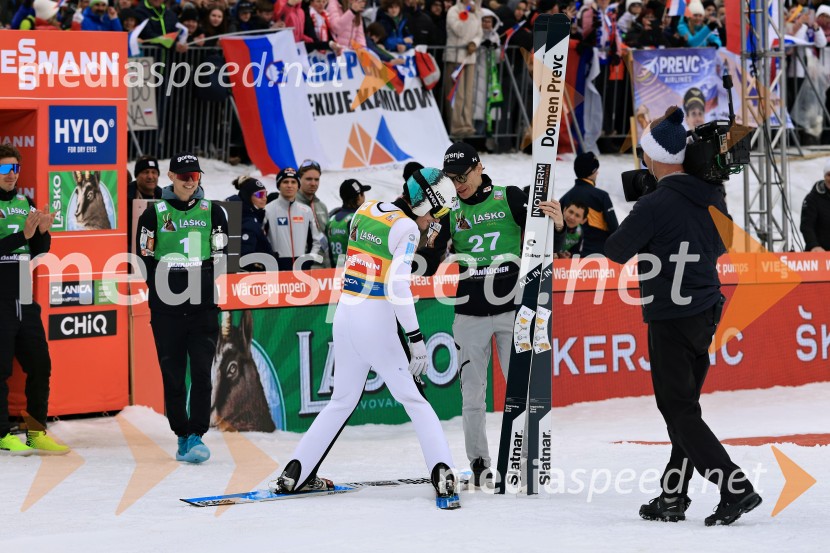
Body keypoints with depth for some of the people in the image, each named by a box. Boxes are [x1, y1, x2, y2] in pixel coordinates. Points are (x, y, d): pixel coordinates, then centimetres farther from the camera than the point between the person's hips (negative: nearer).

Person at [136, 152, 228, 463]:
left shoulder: (212, 212, 9)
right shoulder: (154, 213, 5)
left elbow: (221, 257, 8)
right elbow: (145, 258, 6)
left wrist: (200, 283, -2)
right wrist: (165, 286, -1)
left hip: (204, 308, 0)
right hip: (166, 309, 0)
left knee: (201, 371, -10)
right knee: (173, 375, 2)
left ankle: (196, 436, -11)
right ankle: (182, 436, 13)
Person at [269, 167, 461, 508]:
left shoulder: (364, 210, 8)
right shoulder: (407, 228, -12)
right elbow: (398, 287, -19)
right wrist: (416, 338, -17)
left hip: (344, 316, 6)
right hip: (376, 324, -6)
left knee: (343, 401, 18)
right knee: (414, 400, 1)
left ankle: (294, 475, 19)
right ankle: (441, 472, -12)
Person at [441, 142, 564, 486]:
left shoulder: (510, 199, -1)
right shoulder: (450, 211, 6)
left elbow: (545, 247, 1)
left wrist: (557, 226, -20)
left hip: (512, 309, -2)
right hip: (470, 313, 2)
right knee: (472, 393, 3)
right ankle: (479, 464, 12)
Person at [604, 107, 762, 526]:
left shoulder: (654, 205, -18)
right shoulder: (712, 198, 4)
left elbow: (616, 252, -7)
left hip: (670, 319, -8)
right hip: (707, 313, 8)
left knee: (679, 412, -2)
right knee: (685, 407, 15)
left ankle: (736, 488, -10)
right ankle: (672, 497, 21)